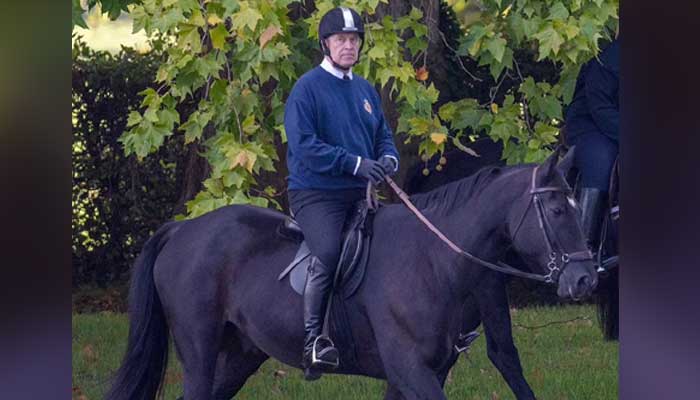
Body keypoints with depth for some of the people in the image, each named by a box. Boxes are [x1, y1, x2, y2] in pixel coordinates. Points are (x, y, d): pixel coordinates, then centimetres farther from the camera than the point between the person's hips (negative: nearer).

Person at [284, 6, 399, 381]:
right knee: (328, 252, -29)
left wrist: (387, 160, -4)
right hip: (315, 192, -8)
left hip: (358, 194, 8)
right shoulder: (308, 87, -7)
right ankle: (312, 340, -22)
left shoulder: (366, 90, 15)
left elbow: (383, 137, 21)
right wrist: (355, 163, -23)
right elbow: (304, 144, -16)